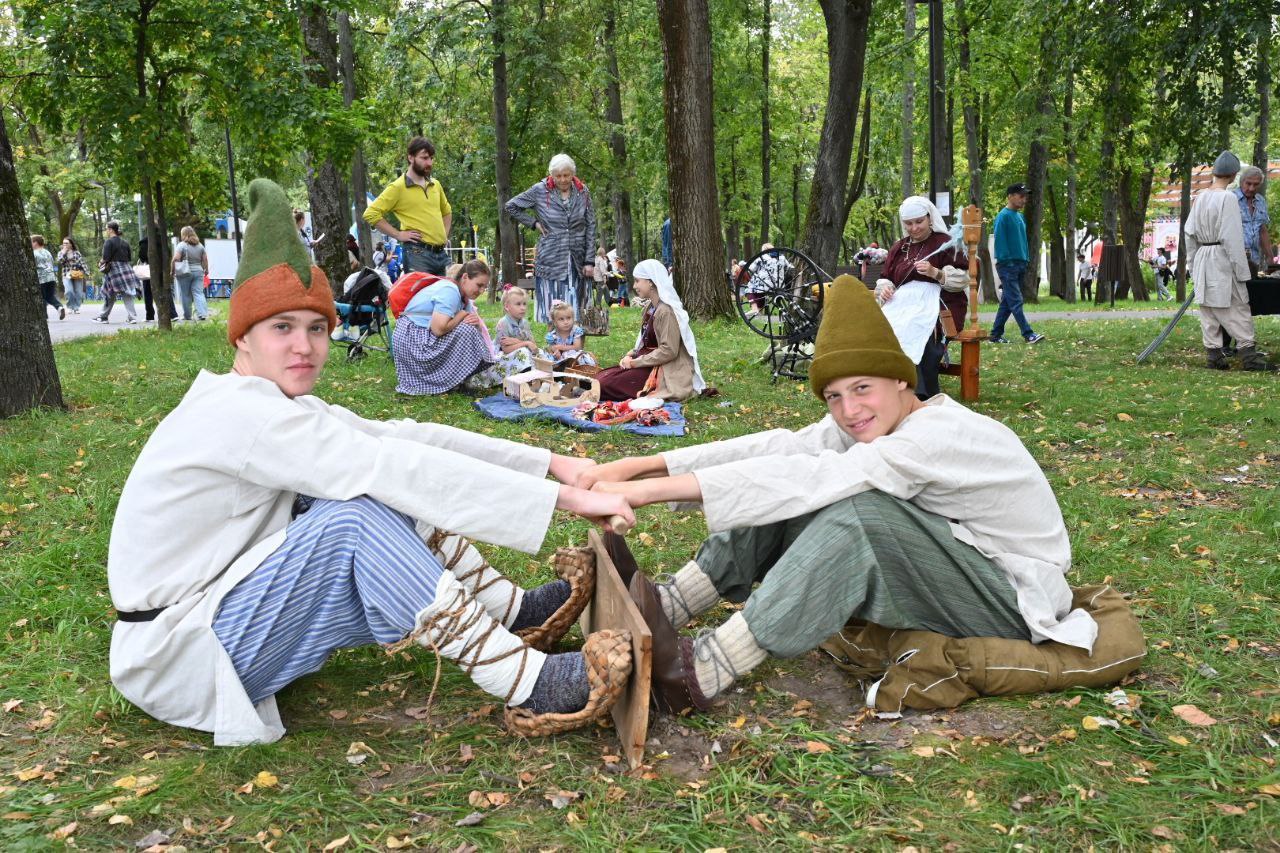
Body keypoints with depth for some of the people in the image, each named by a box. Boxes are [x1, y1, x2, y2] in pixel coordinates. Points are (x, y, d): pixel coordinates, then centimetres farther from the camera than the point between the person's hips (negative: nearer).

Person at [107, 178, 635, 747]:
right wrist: (566, 498, -30)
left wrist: (552, 463, -6)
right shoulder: (239, 413, -24)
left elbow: (404, 437, -1)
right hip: (178, 660, -9)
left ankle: (516, 613, -1)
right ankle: (534, 691, -27)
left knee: (384, 489, -2)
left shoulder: (279, 407, 4)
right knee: (356, 515, -29)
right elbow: (397, 465, -30)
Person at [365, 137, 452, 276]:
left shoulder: (435, 185, 15)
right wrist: (398, 234, -10)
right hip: (417, 254, -7)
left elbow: (447, 211, 33)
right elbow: (370, 214, -9)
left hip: (442, 254, 7)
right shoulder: (397, 187, -4)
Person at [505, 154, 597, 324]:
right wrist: (534, 223, 0)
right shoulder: (540, 191, -1)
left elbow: (591, 227, 5)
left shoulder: (583, 192, 4)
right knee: (551, 311, -3)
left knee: (574, 310, 1)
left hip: (576, 260, 2)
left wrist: (589, 261, 0)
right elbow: (511, 206, 9)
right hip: (551, 259, -2)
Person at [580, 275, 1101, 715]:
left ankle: (700, 675, -34)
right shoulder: (876, 424, -3)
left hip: (1014, 602, -8)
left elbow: (815, 477, -36)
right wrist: (638, 467, -27)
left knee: (857, 512, -33)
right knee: (794, 498, -8)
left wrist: (652, 490, -40)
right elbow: (780, 447, -15)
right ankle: (664, 610, -14)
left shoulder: (941, 435, -27)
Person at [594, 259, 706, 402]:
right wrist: (630, 355, -2)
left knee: (606, 385, -17)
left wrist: (634, 362, -18)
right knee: (601, 377, -2)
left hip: (666, 372, -9)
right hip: (650, 363, 9)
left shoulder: (666, 311, -19)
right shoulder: (651, 308, 11)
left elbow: (668, 351, -23)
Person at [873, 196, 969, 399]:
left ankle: (923, 395, -28)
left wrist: (935, 273, -17)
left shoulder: (945, 243, 9)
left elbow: (962, 279, 0)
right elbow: (885, 279, 28)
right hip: (903, 304, 4)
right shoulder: (898, 248, 24)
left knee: (918, 331, -36)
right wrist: (884, 288, 3)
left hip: (935, 304, -4)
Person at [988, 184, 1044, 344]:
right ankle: (1028, 334, -13)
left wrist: (1025, 261, 14)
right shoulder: (1003, 216, -9)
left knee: (1007, 302, 9)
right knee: (1016, 301, -10)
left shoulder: (1019, 217, 17)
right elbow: (1000, 241, -14)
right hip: (1007, 265, -9)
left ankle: (996, 335, 13)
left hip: (1020, 265, 9)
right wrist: (1007, 262, -18)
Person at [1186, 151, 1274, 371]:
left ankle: (1213, 355, 10)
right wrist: (1242, 270, -11)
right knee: (1238, 309, -1)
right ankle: (1248, 354, -1)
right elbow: (1232, 238, -15)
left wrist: (1194, 263, 19)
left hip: (1202, 259, 7)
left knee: (1209, 309, 8)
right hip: (1222, 260, -7)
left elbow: (1189, 233, 11)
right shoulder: (1228, 198, -13)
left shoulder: (1200, 197, 7)